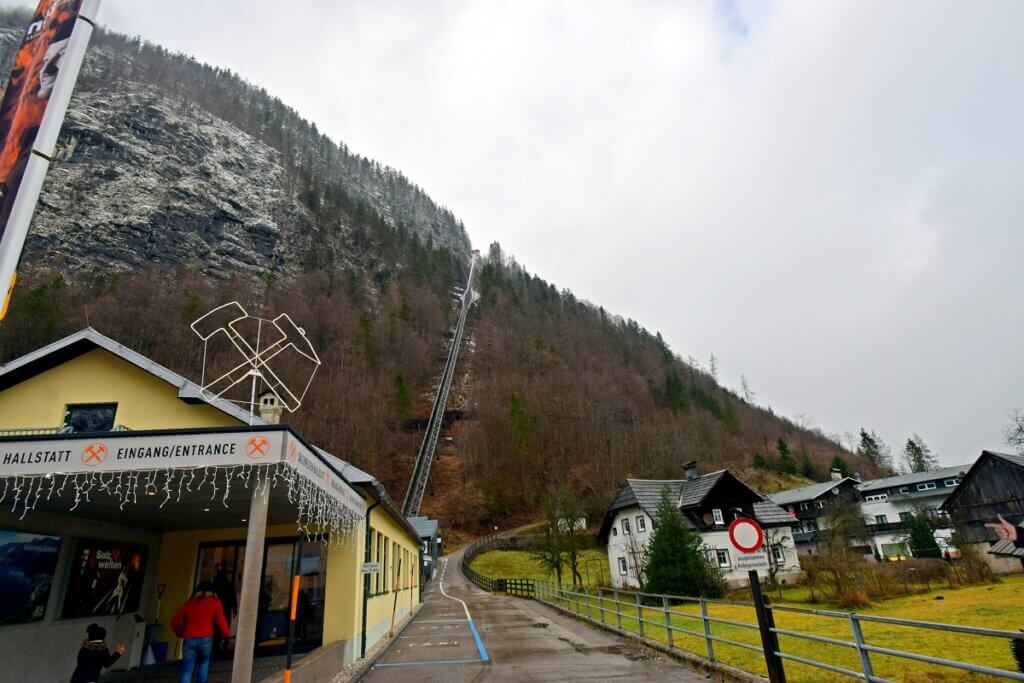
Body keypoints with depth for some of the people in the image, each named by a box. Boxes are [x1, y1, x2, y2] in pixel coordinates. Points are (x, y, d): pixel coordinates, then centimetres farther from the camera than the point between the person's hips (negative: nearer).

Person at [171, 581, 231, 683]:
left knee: (187, 671, 6)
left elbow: (174, 621, 18)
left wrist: (179, 632, 36)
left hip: (189, 639, 2)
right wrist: (226, 634, 18)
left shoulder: (189, 602, 16)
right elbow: (221, 621, 1)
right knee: (204, 661, 25)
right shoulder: (215, 602, 8)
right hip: (205, 638, -2)